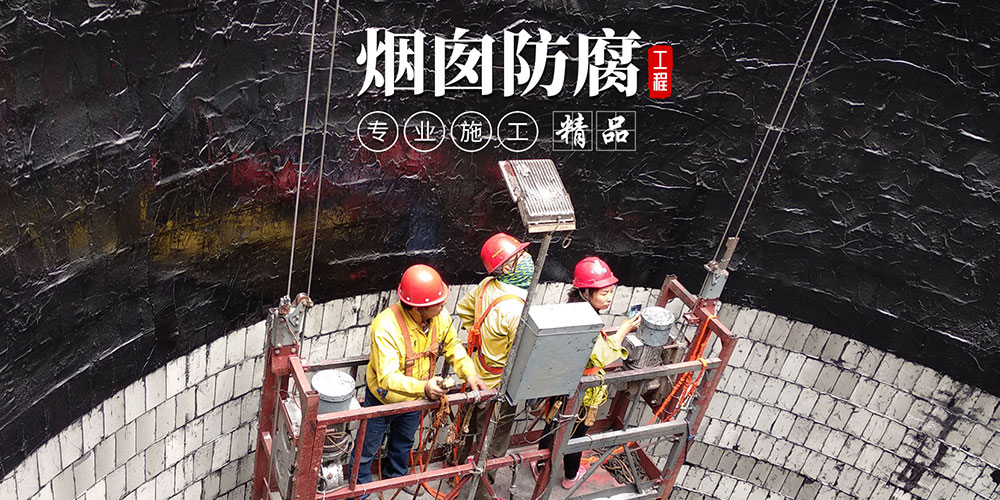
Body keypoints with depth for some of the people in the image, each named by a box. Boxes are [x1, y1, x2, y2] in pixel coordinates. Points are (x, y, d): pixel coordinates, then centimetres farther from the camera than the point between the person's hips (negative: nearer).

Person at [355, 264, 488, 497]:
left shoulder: (441, 317, -23)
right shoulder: (386, 327, -41)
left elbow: (453, 347, -3)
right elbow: (388, 378, -45)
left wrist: (469, 373, -19)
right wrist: (424, 388, -59)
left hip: (415, 399, 5)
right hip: (383, 399, -5)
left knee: (404, 442, 33)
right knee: (368, 447, 21)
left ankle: (395, 474, 63)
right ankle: (359, 485, 51)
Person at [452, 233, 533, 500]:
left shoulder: (487, 285, -10)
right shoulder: (517, 311, -35)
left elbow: (464, 309, 10)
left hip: (477, 375, 8)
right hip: (499, 388, -8)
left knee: (470, 425, 31)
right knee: (493, 447, 14)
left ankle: (456, 467, 54)